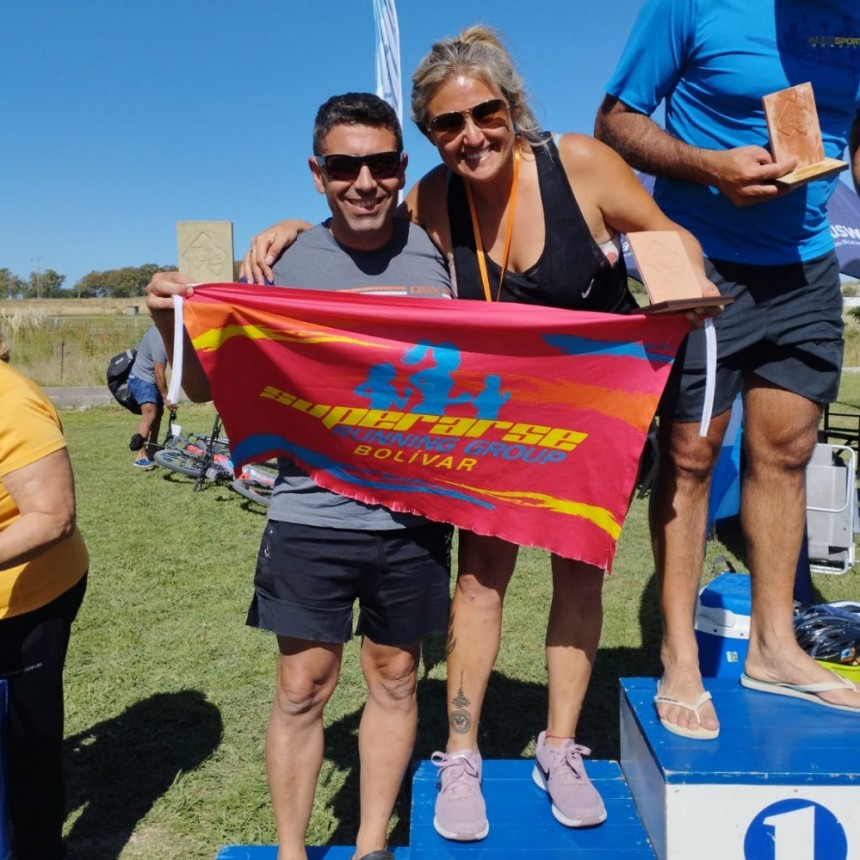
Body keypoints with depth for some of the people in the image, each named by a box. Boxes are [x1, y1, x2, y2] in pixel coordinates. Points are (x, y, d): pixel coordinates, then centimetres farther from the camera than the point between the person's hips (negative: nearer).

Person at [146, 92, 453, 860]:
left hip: (412, 515, 2)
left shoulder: (434, 252, -1)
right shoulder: (290, 265, -2)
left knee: (395, 679, 14)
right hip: (311, 515, -1)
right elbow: (209, 388, 2)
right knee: (302, 689, 6)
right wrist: (174, 323, -16)